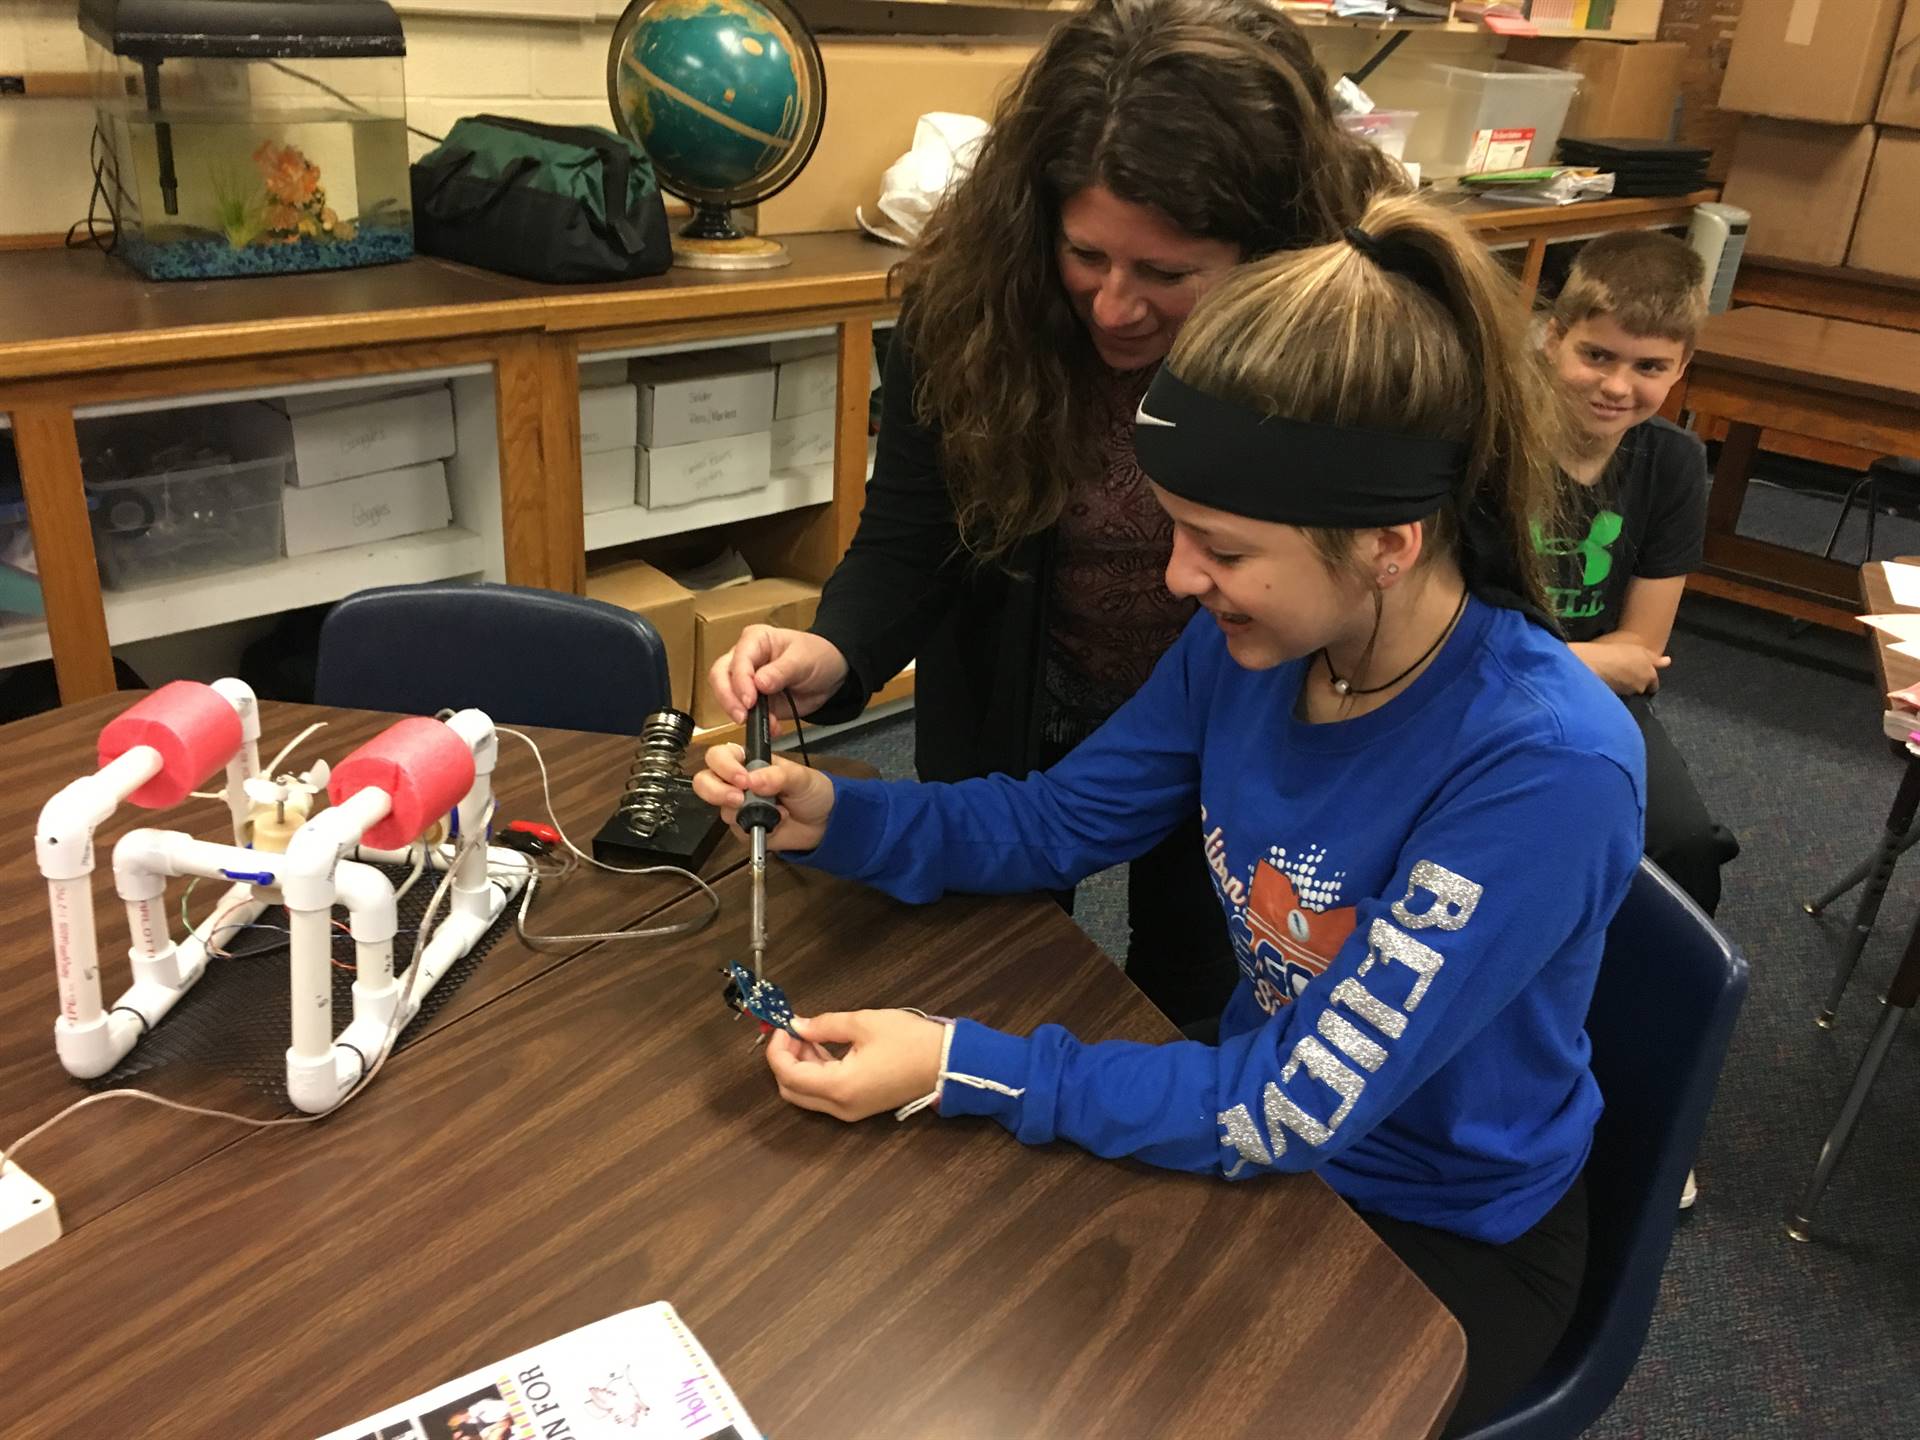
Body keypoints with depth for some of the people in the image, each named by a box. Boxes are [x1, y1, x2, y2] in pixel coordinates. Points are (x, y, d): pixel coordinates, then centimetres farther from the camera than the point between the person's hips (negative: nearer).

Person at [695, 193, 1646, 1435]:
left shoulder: (1547, 767, -33)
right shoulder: (1248, 646, -14)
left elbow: (1301, 1104, -29)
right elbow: (1057, 823, 0)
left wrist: (963, 1069, -29)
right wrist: (835, 816, -17)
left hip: (1446, 1235, -5)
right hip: (1263, 1128, 5)